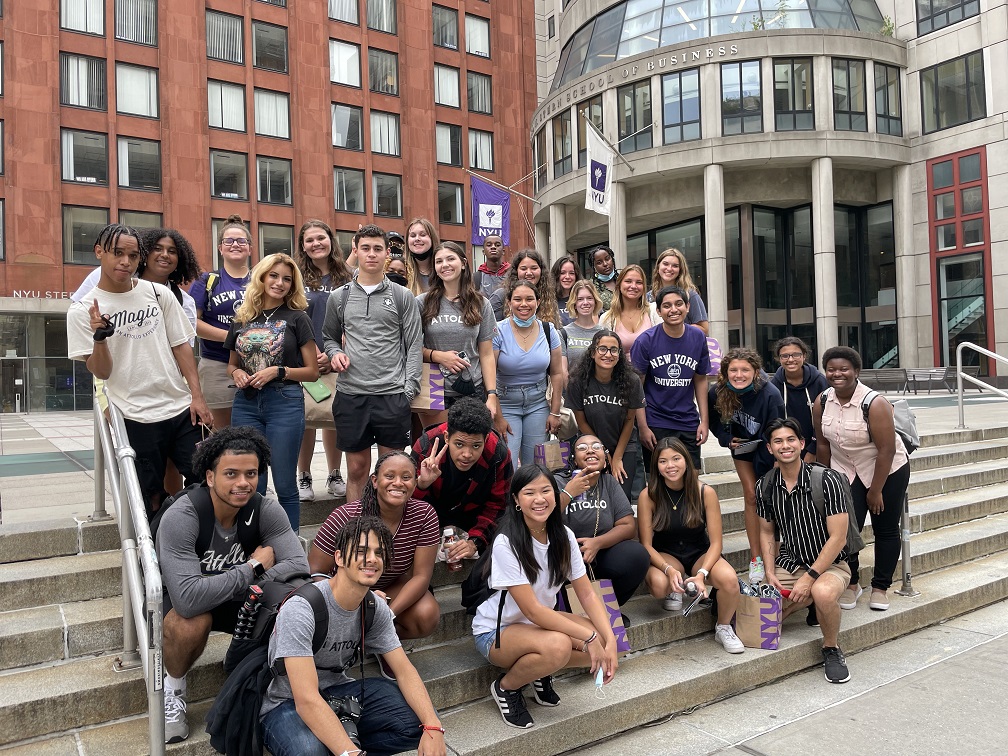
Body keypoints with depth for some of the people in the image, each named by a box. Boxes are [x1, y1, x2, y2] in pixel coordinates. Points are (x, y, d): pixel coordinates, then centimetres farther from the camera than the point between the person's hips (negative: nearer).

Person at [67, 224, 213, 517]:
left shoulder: (159, 294, 4)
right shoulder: (82, 311, -2)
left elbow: (181, 346, 6)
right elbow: (102, 372, -3)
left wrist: (197, 396, 0)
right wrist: (99, 337, -22)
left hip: (182, 408, 2)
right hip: (136, 419, -2)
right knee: (151, 498, 6)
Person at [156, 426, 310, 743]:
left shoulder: (266, 510, -18)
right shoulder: (180, 517, -30)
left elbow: (299, 567, -26)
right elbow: (189, 599, -41)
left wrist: (245, 585, -37)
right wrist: (254, 567, -31)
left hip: (240, 599, 3)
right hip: (179, 602, -2)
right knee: (192, 620, -37)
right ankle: (172, 688, -3)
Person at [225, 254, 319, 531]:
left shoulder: (297, 318, 1)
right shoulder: (242, 319, 11)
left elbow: (312, 371, 0)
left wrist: (278, 371, -14)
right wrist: (236, 373, -1)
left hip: (285, 404, -3)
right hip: (246, 404, 3)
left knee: (285, 485, 3)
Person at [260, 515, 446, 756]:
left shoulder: (376, 608, -7)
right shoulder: (301, 608, -29)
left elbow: (404, 671, -7)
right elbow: (306, 700, -35)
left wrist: (433, 728, -25)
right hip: (286, 705, -6)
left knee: (419, 720, -12)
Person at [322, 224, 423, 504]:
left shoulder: (402, 296, 4)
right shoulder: (339, 297, 10)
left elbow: (414, 345, 2)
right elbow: (329, 337, 21)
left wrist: (409, 388, -6)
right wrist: (334, 353, -2)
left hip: (392, 396, -1)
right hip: (350, 395, 2)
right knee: (357, 469, 8)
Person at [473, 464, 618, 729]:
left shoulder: (563, 536, -7)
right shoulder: (506, 543, -25)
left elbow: (587, 593, -7)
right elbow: (532, 610, -27)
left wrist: (609, 640, -21)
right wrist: (588, 637, -28)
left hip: (542, 619, 6)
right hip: (495, 631, -6)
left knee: (602, 642, -17)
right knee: (558, 646, -35)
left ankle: (541, 673, 7)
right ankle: (506, 686, -6)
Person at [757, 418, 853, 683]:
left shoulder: (826, 480, -15)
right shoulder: (765, 487, 0)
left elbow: (838, 537, -16)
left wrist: (809, 578, -19)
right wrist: (770, 572, -3)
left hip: (829, 565, -4)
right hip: (788, 565, 4)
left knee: (823, 592, -39)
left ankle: (831, 649, -8)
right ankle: (804, 601, 18)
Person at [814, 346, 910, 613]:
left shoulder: (874, 404, -25)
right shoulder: (822, 402, -10)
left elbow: (887, 450, -22)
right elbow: (823, 444, -1)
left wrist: (875, 491, -18)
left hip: (888, 471, -3)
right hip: (846, 472, 3)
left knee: (885, 530, 7)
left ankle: (880, 587, 22)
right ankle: (851, 584, 14)